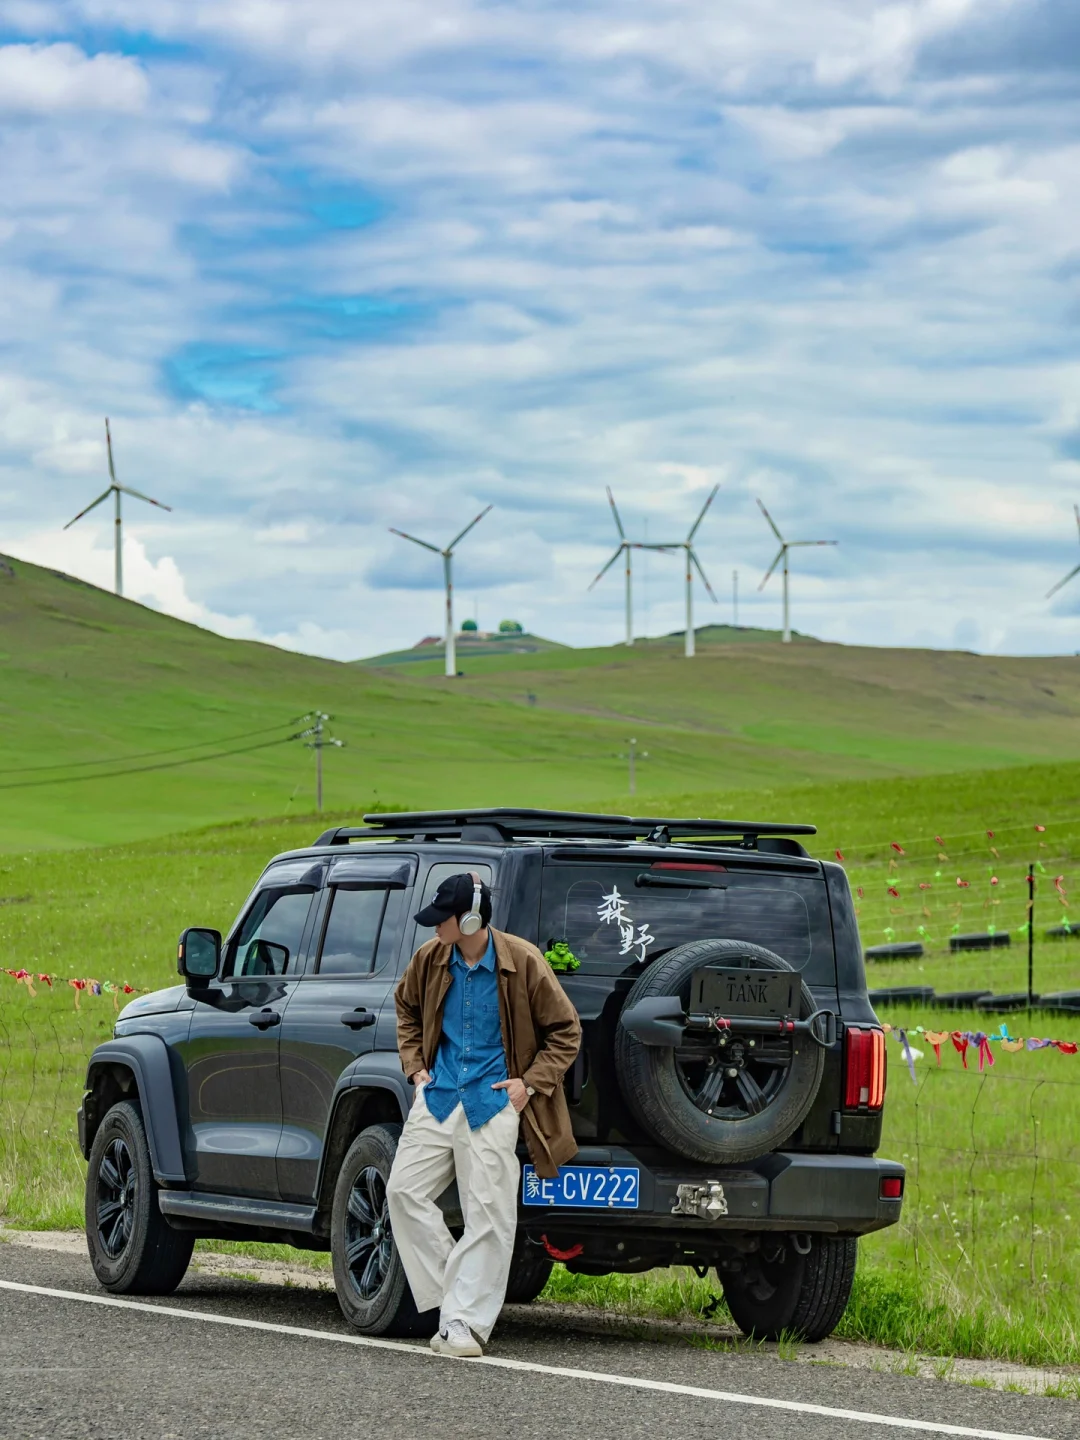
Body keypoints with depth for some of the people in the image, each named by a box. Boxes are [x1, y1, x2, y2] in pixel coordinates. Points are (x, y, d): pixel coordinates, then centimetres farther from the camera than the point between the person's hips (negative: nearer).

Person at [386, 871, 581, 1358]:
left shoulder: (523, 963, -10)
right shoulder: (430, 960, 2)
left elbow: (565, 1031, 1)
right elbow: (406, 1007, 24)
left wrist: (531, 1083, -6)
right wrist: (416, 1066, 14)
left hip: (493, 1102, -5)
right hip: (439, 1095, 5)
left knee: (487, 1215, -6)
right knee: (405, 1190, -4)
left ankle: (464, 1321, -2)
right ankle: (447, 1296, 5)